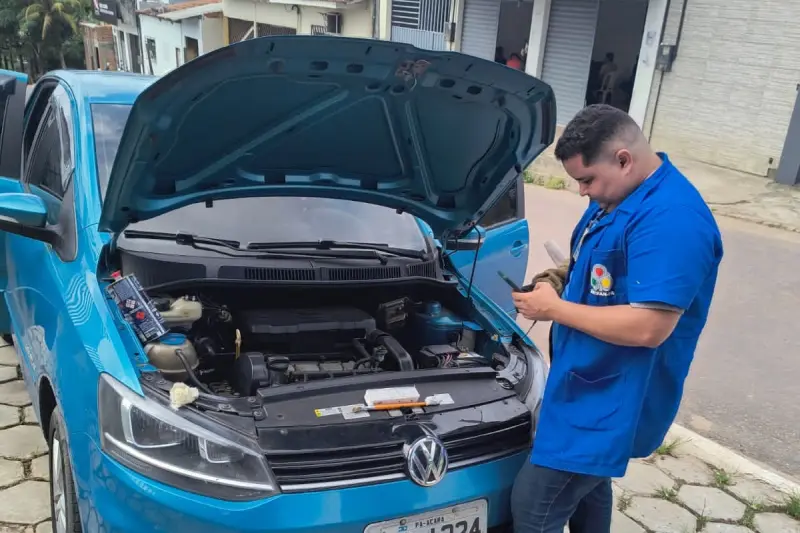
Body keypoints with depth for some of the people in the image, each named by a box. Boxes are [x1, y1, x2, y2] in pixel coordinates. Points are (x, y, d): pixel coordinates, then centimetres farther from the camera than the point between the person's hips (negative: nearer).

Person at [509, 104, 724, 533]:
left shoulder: (671, 220, -27)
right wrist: (561, 281, 0)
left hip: (613, 400, -10)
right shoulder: (616, 197, 6)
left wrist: (555, 309, -22)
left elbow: (648, 328, -31)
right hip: (592, 385, 10)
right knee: (586, 483, 27)